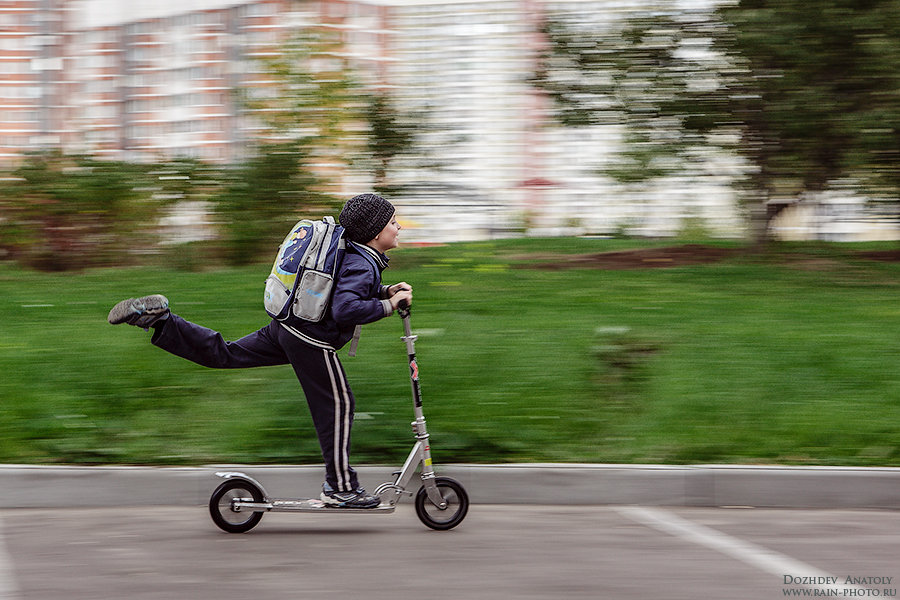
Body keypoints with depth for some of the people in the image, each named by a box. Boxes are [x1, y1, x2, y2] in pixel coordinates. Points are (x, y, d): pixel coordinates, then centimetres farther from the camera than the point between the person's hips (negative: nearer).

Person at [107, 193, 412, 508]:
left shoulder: (350, 252, 13)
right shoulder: (362, 266, -18)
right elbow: (345, 310, -31)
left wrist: (385, 291, 18)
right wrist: (388, 305, -22)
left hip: (286, 328, 9)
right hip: (312, 341, -9)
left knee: (224, 354, 13)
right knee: (337, 406, 0)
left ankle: (159, 319, 1)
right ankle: (340, 488, 5)